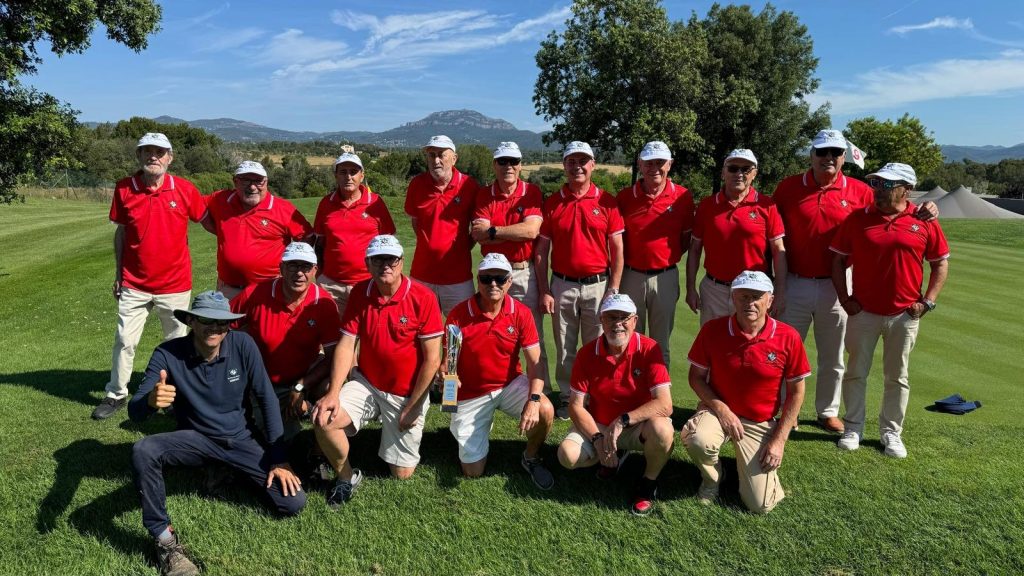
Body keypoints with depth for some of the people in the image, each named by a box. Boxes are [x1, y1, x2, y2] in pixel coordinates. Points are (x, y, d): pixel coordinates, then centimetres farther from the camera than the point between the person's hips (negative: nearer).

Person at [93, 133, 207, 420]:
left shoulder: (184, 189, -7)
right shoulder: (124, 189, -3)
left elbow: (205, 219, 6)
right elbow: (121, 232, 4)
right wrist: (118, 274, 6)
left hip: (175, 284, 0)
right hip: (134, 284, 1)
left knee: (177, 342, 12)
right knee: (124, 341, 7)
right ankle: (116, 394, 23)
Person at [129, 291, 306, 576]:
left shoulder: (242, 344, -17)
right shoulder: (168, 354, -19)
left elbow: (267, 398, -8)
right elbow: (134, 411, -25)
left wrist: (278, 458, -9)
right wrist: (151, 401, -52)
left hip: (238, 440, 1)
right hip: (196, 440, -1)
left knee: (293, 503, -11)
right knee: (142, 451, -34)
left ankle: (233, 474, 18)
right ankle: (166, 540, -16)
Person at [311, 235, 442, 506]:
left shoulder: (423, 297, -17)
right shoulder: (360, 293, -6)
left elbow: (432, 359, -14)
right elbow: (346, 345, -9)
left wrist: (411, 407, -12)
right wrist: (333, 393, -22)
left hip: (407, 394, -2)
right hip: (366, 384, 3)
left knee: (402, 473, 4)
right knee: (324, 418, -24)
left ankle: (396, 431, 38)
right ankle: (347, 477, 5)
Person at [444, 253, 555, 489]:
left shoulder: (521, 313, -12)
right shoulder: (459, 314, -16)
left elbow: (534, 362, -15)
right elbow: (448, 359, -10)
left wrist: (534, 399, -30)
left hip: (510, 385, 1)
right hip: (470, 394, -1)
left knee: (545, 411, -30)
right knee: (472, 471, 2)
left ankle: (531, 459, 4)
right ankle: (480, 425, 36)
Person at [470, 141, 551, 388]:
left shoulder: (532, 192, 1)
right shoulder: (484, 195, 5)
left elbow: (531, 229, -15)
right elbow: (480, 236, -8)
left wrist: (492, 231, -11)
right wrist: (517, 232, -14)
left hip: (526, 273, -2)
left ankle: (542, 390, 13)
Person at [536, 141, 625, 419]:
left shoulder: (606, 201, 0)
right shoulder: (552, 203, 4)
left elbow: (617, 249, 1)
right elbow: (541, 250, 4)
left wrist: (613, 290, -5)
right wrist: (544, 291, -2)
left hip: (597, 285, -1)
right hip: (562, 286, 1)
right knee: (564, 349, 9)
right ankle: (566, 398, 22)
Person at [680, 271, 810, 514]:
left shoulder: (788, 337, -12)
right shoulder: (712, 330, -11)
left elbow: (796, 392, -3)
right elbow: (696, 377, -2)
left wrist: (779, 440, -7)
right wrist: (721, 408, -18)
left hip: (761, 423, 0)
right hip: (718, 409, 0)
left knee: (760, 504, -8)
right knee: (696, 439, -36)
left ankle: (753, 463, 28)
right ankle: (712, 478, 2)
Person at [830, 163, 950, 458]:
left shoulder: (924, 222, -3)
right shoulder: (857, 218, -2)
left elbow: (941, 263, 4)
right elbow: (838, 260, 2)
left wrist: (927, 301, -4)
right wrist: (844, 298, -5)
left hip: (905, 315, 0)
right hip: (863, 312, 0)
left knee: (897, 377, 11)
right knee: (856, 373, 9)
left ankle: (891, 432, 26)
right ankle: (853, 428, 24)